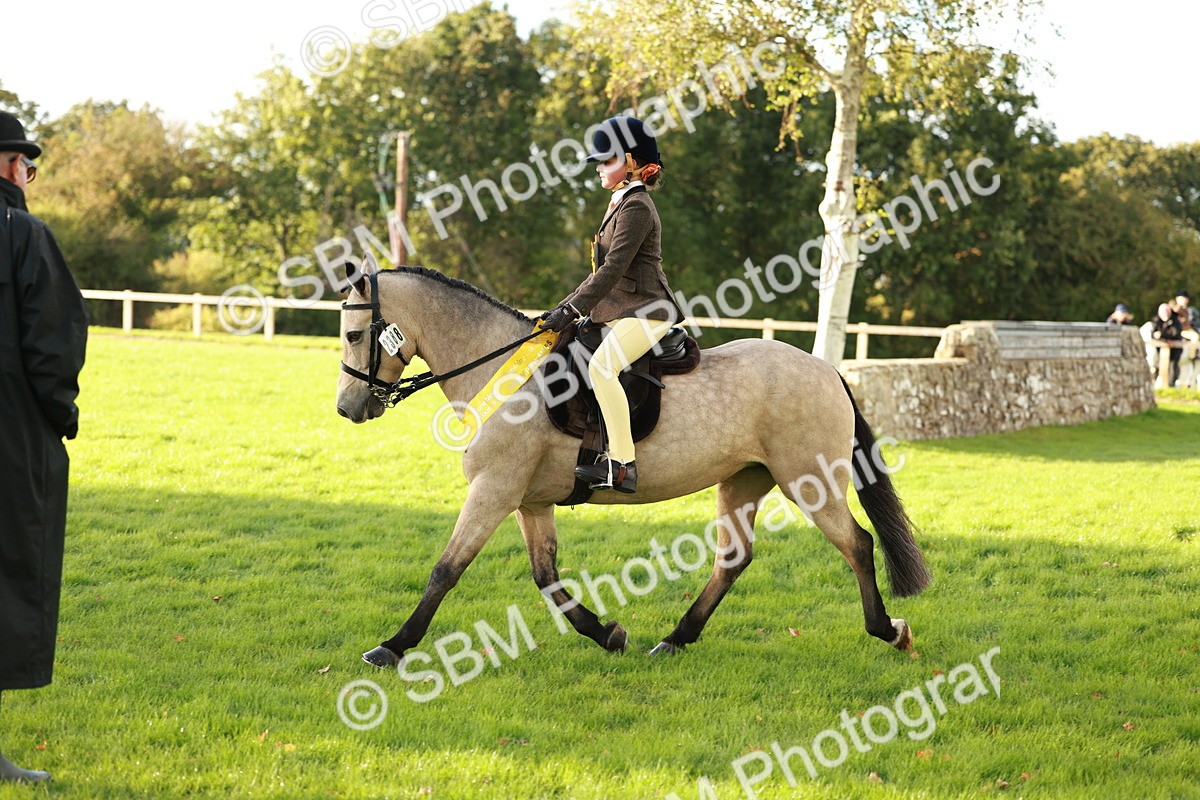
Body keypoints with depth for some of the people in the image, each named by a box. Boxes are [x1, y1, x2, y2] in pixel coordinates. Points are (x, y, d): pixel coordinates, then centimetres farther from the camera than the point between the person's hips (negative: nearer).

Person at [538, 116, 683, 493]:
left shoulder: (636, 207, -12)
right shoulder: (621, 203, 19)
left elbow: (614, 268, -21)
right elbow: (603, 270, 23)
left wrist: (573, 309, -24)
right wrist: (562, 308, 16)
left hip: (646, 310, -11)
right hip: (619, 311, 11)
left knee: (602, 365, -32)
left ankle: (622, 465, -34)